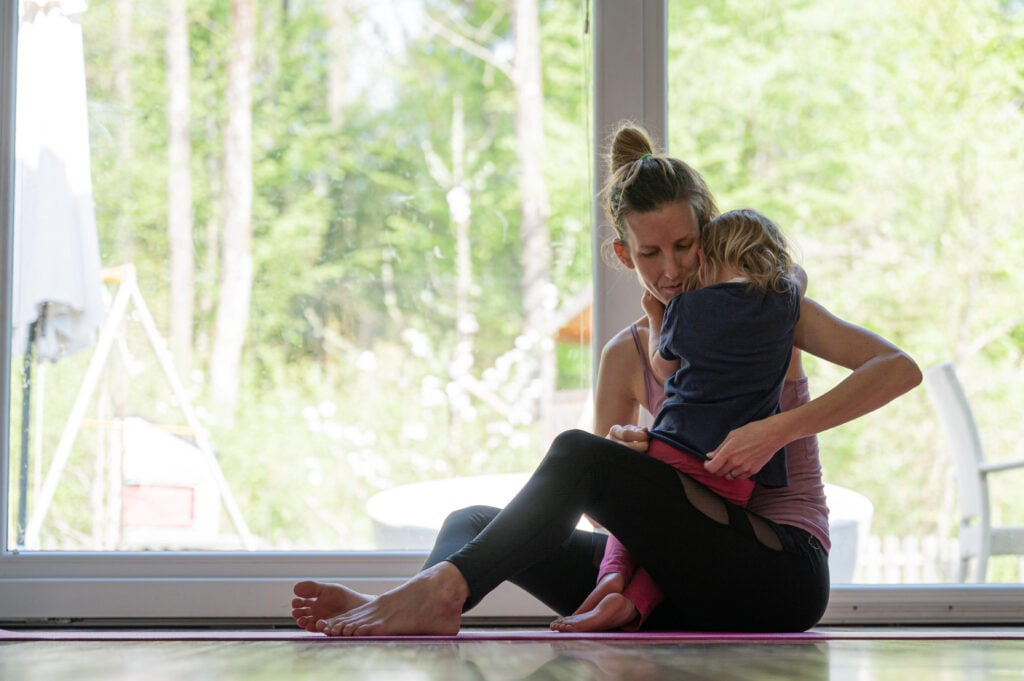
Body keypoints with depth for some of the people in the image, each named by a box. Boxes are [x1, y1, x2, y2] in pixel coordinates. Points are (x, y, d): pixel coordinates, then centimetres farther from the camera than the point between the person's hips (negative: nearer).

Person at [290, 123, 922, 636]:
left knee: (576, 452, -25)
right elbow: (620, 506, 12)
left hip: (784, 568, -6)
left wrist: (777, 429, -21)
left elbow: (899, 369, -10)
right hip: (695, 591, 6)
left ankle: (438, 589, -37)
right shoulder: (627, 357, 15)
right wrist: (622, 570, -12)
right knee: (474, 521, -6)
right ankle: (431, 612, -40)